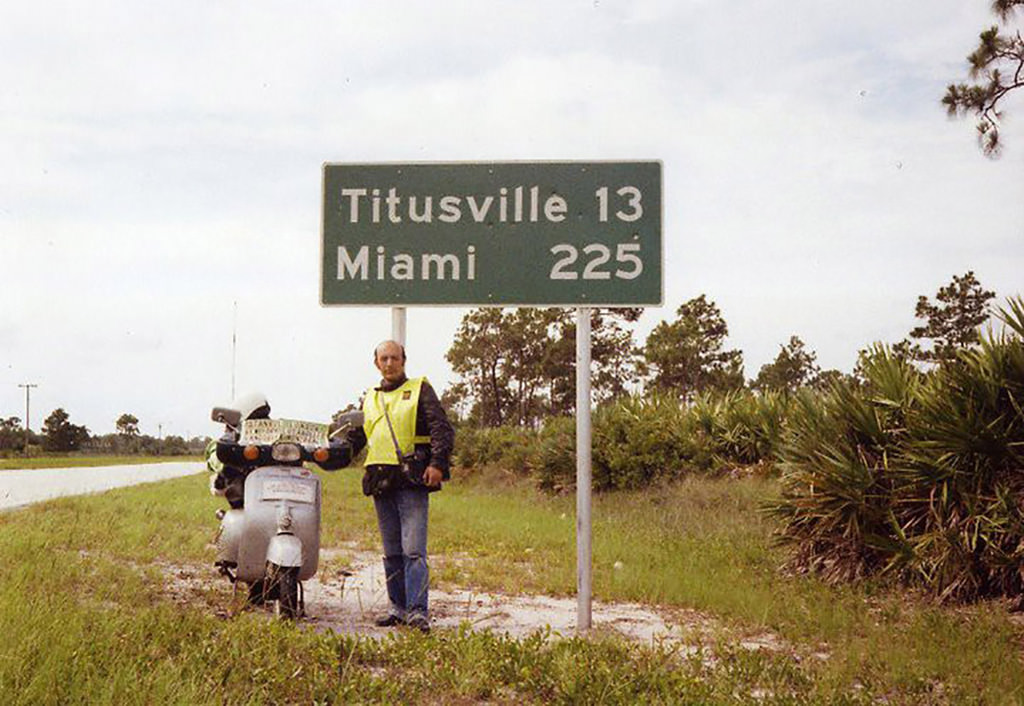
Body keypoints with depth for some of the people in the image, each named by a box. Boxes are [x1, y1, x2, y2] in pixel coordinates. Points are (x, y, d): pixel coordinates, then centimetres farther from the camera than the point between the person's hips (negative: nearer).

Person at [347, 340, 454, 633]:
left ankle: (418, 611, -15)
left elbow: (442, 429, -3)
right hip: (381, 482, 5)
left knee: (413, 549, -13)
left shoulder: (420, 389, 6)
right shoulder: (370, 399, 21)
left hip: (413, 479, -5)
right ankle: (398, 606, 17)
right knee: (392, 552, 9)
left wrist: (438, 463, -16)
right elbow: (355, 438, 26)